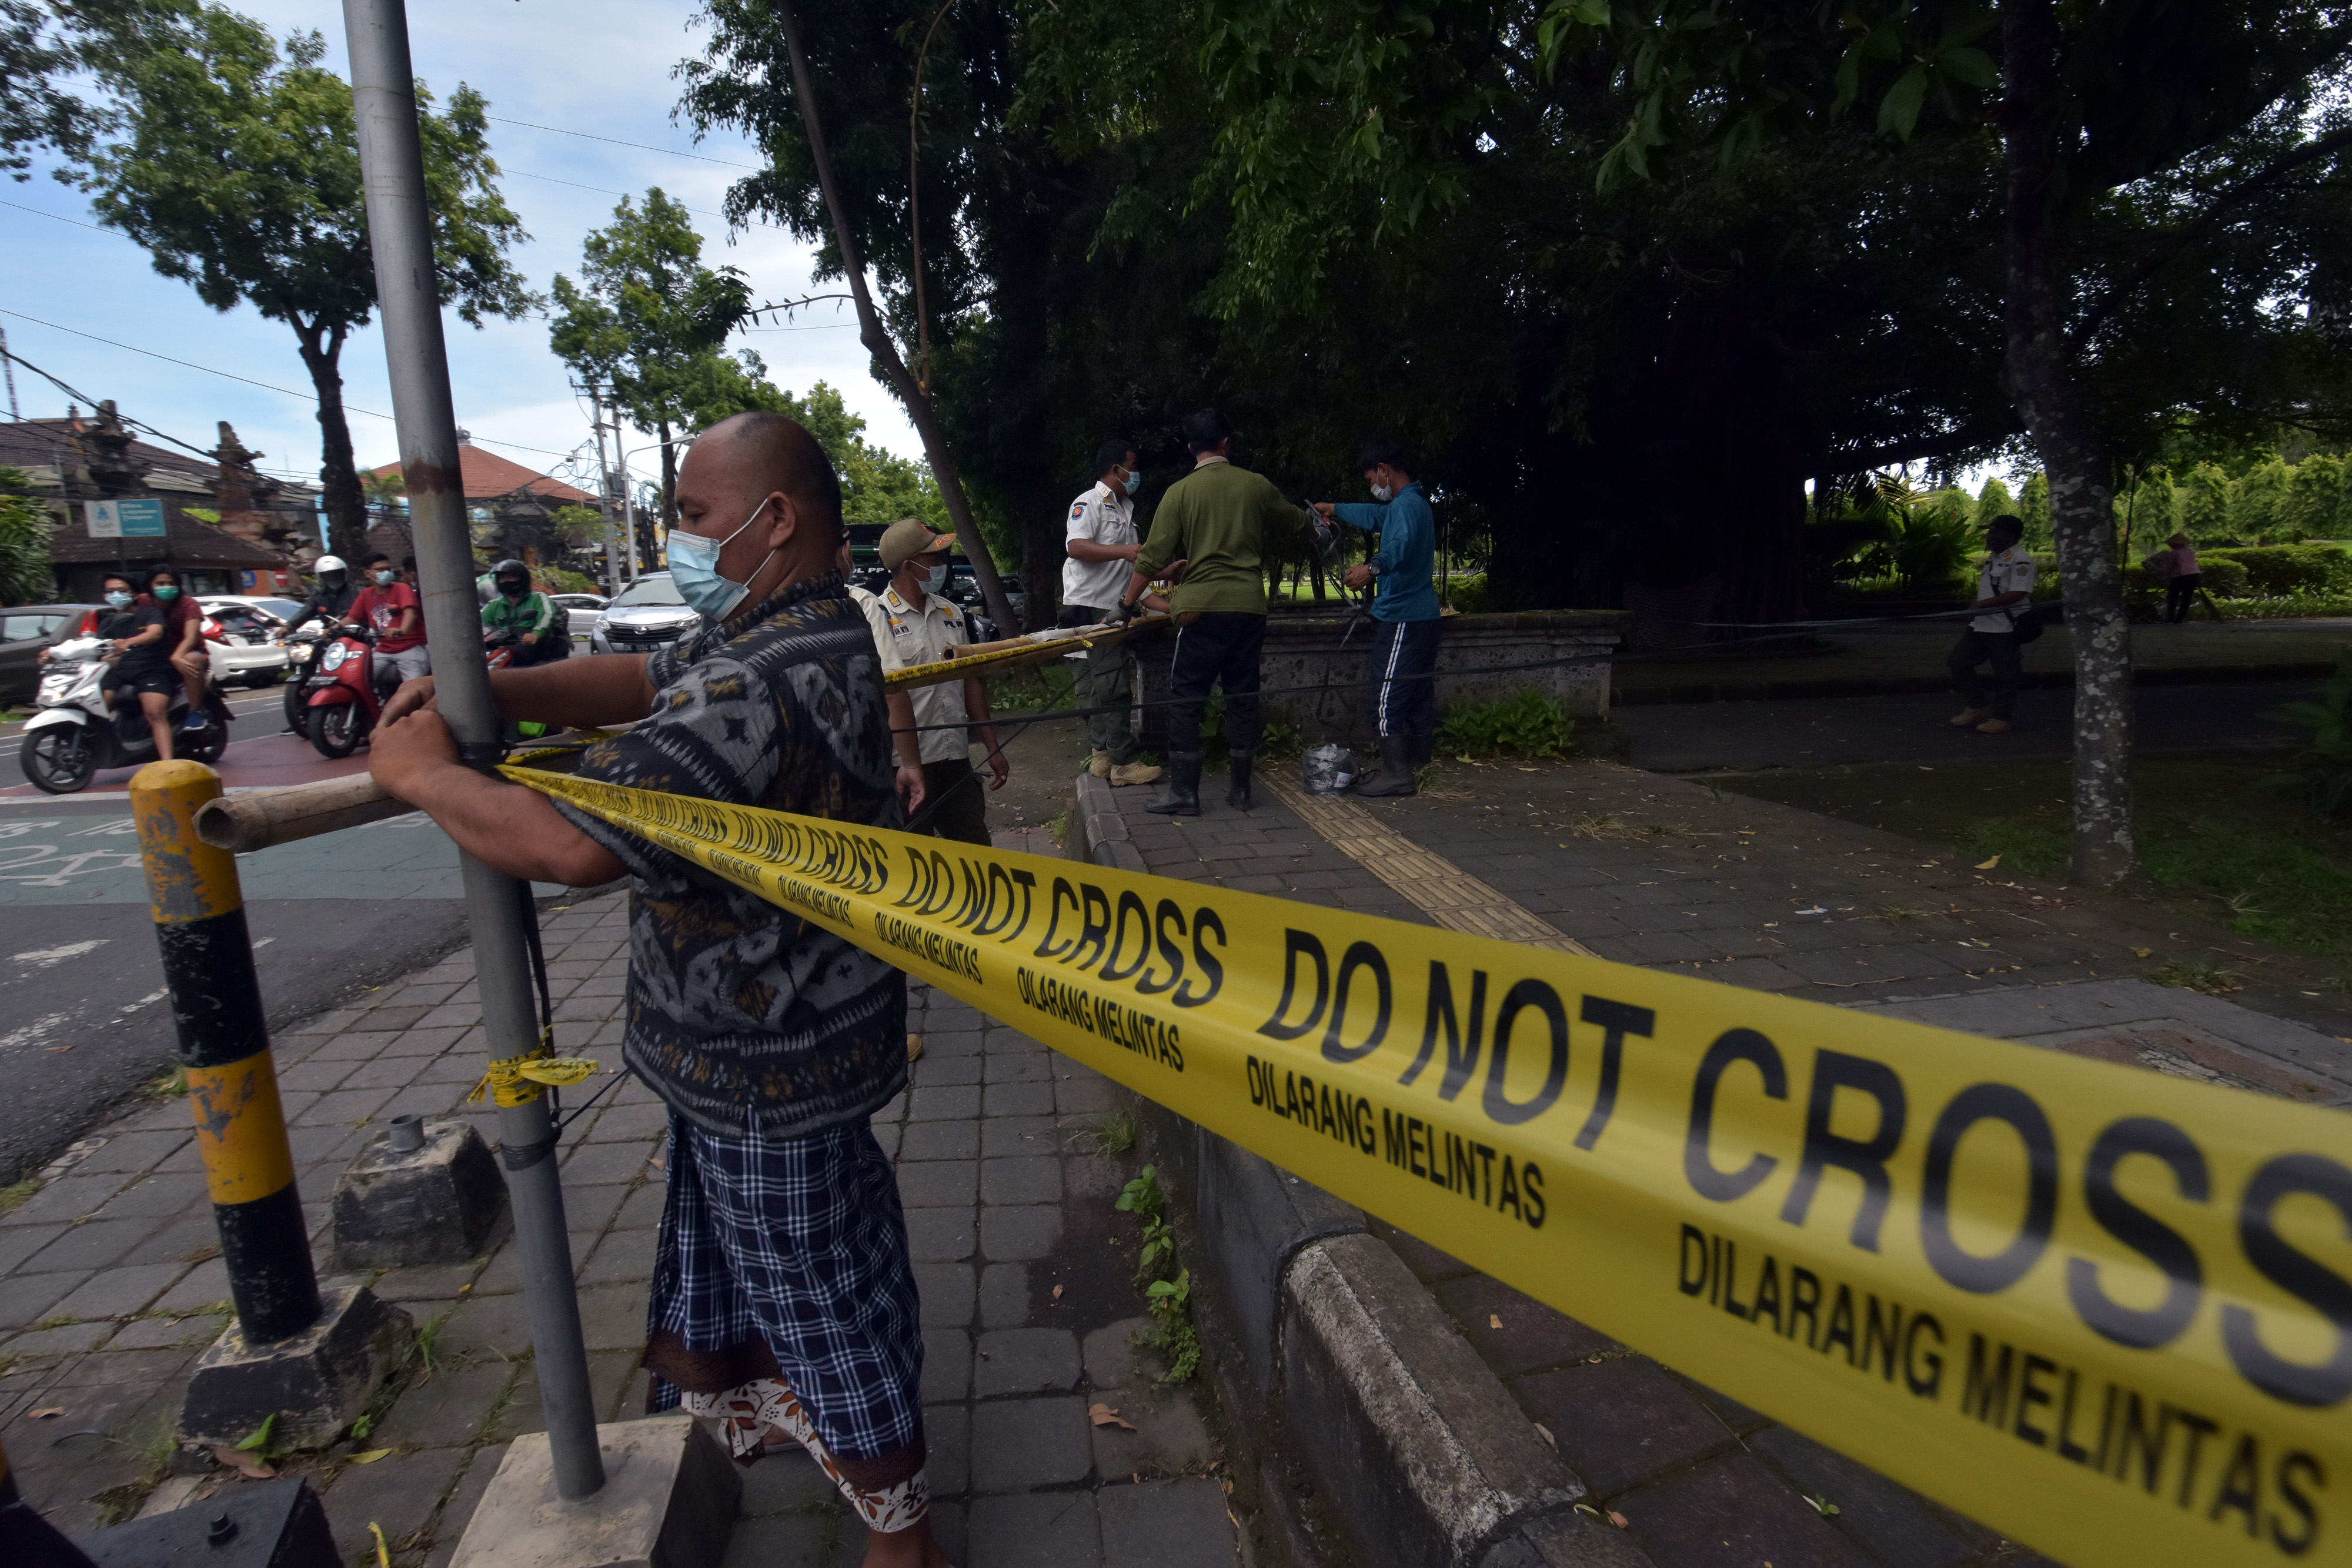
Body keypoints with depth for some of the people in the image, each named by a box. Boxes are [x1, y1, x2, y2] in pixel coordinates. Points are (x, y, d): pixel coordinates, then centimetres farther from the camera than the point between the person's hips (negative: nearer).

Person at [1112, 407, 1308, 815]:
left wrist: (1127, 604, 4)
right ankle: (1240, 788, 15)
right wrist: (1308, 517, 49)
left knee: (1186, 699, 2)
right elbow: (1292, 518, 26)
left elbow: (1153, 557, -5)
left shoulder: (1180, 491, -2)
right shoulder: (1257, 485, 6)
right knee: (1242, 696, 10)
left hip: (1202, 608, -3)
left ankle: (1183, 792, 1)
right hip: (1250, 606, 4)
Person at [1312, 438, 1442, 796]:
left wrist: (1374, 567, -51)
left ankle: (1396, 774, -7)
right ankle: (1420, 766, 22)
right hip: (1422, 615, 11)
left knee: (1388, 698, -9)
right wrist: (1335, 509, 51)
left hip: (1401, 616, -11)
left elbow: (1403, 542, -37)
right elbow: (1374, 516, 41)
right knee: (1419, 695, 14)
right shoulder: (1412, 502, 21)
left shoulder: (1407, 504, -14)